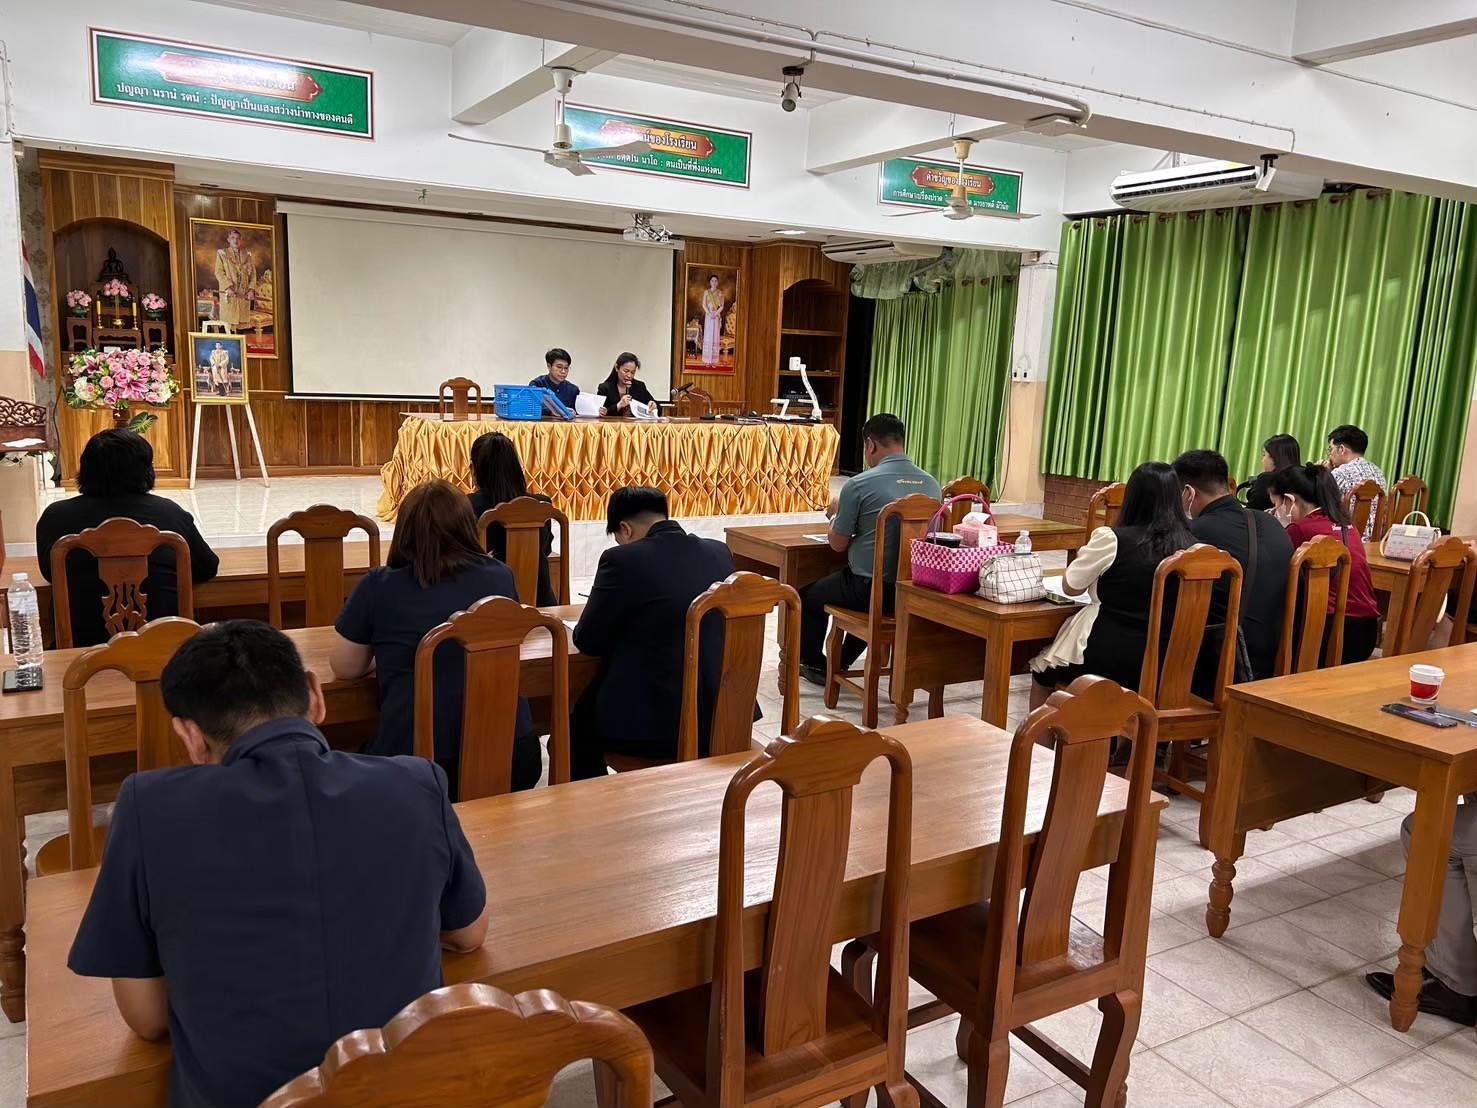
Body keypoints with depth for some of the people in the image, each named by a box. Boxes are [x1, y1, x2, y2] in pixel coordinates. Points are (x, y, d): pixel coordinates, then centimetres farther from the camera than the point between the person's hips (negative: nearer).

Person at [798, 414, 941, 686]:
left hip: (869, 591, -6)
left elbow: (838, 543, -7)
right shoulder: (931, 484, -1)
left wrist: (836, 512, 13)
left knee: (807, 597, 23)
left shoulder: (858, 485, -17)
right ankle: (841, 663, 50)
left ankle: (814, 666, 38)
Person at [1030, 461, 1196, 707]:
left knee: (1041, 671, 26)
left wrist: (1086, 553, 15)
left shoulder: (1111, 539, -15)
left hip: (1108, 661, -5)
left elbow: (1070, 587, -1)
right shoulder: (1190, 545, -4)